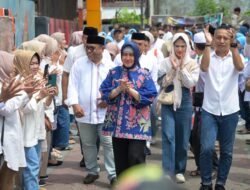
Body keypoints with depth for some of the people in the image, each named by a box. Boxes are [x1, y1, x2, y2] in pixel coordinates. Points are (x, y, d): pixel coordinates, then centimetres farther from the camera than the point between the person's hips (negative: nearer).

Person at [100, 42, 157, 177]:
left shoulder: (144, 75, 0)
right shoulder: (113, 73, 8)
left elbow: (150, 96, -9)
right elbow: (104, 93, 1)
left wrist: (130, 90, -16)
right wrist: (119, 89, -15)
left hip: (137, 124, -3)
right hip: (118, 123, 3)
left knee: (136, 157, -10)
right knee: (120, 158, 10)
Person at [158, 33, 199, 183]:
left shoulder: (192, 64, 1)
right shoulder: (166, 62, 2)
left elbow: (191, 83, -9)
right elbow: (163, 83, -5)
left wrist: (182, 68, -15)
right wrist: (173, 69, -15)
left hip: (185, 103, 1)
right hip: (168, 103, -1)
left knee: (182, 138, 8)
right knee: (168, 137, -10)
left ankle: (179, 170, 21)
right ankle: (168, 171, -10)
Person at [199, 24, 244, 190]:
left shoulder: (234, 57, 1)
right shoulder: (209, 56, 0)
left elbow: (240, 67, -22)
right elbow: (204, 67, -22)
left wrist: (233, 45, -27)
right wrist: (208, 44, -22)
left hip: (230, 112, 1)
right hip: (209, 111, -1)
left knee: (227, 151, 8)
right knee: (207, 148, -11)